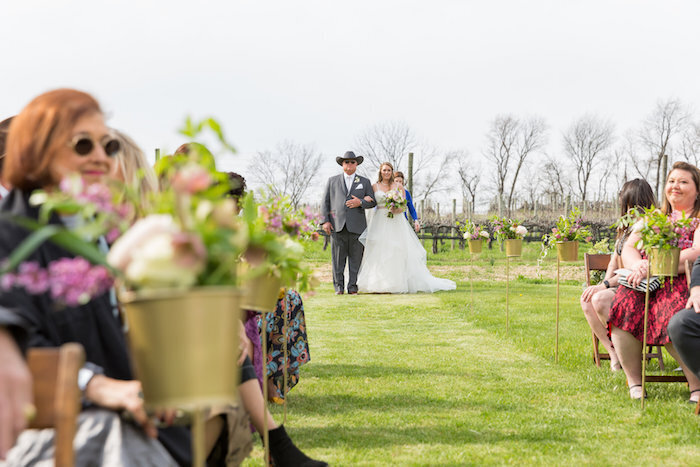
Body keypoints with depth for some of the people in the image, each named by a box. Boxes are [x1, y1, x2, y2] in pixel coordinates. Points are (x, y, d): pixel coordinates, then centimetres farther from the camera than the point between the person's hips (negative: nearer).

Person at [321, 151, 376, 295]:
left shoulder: (365, 182, 15)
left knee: (356, 258, -3)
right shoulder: (332, 181, 15)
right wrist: (325, 221, 1)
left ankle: (353, 287, 1)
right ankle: (339, 287, 3)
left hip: (357, 226, 0)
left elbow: (373, 202, 10)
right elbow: (325, 202, 12)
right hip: (337, 226, 0)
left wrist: (360, 203, -10)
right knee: (338, 258, -2)